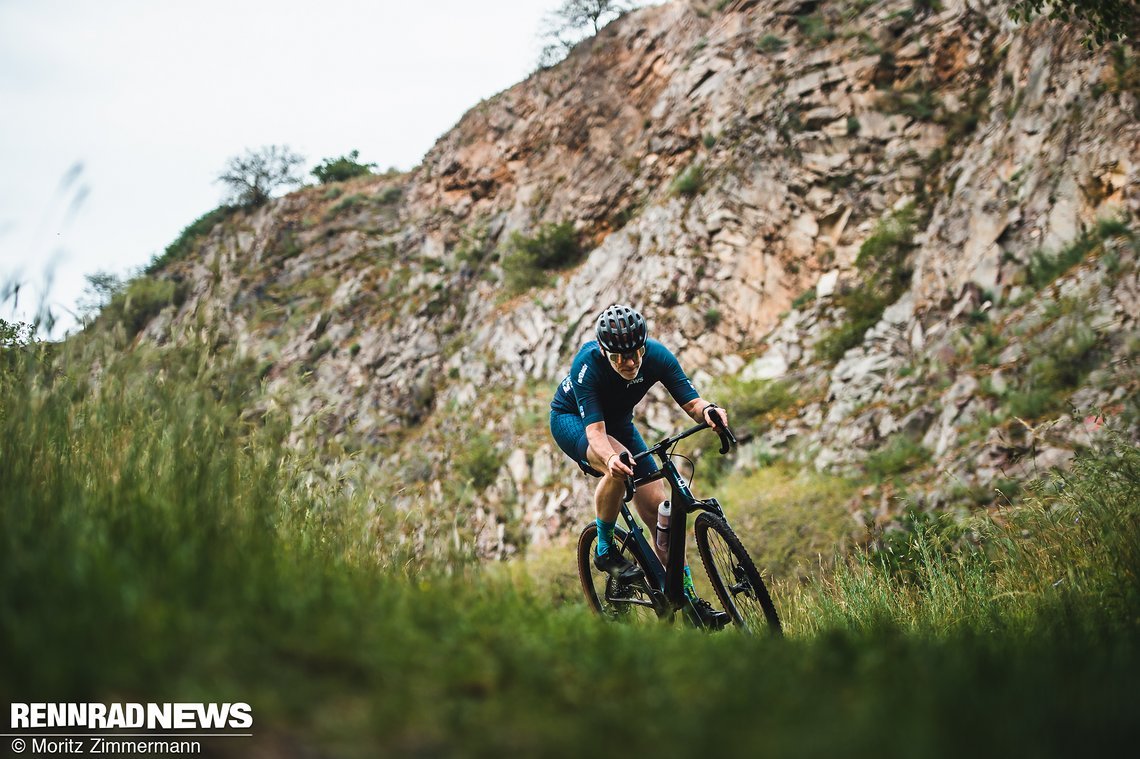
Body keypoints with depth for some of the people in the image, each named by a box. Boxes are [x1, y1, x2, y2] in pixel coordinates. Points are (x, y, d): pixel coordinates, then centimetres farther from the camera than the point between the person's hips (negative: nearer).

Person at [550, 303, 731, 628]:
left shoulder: (656, 355, -27)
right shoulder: (587, 365, -36)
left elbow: (690, 401, -28)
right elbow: (595, 429, -42)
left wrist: (707, 411, -52)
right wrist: (610, 458, -63)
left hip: (618, 421, 4)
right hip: (571, 418, -4)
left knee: (658, 507, -8)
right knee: (618, 467, -37)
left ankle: (688, 597, 1)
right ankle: (605, 550, -14)